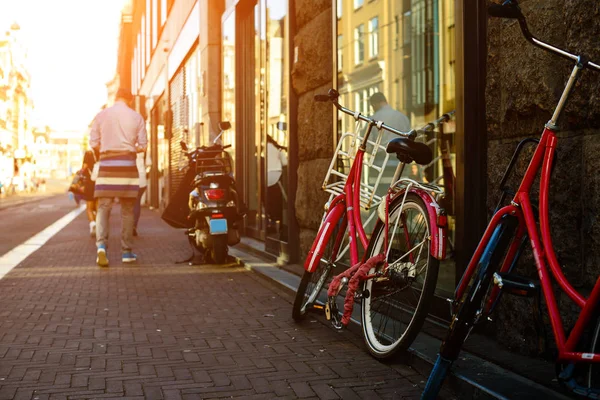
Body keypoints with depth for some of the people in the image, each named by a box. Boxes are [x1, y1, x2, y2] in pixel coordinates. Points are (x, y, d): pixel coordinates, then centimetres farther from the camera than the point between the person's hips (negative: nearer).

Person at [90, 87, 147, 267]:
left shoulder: (101, 115, 6)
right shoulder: (136, 117, 4)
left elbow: (94, 143, 5)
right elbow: (142, 145, 4)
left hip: (106, 165, 0)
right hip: (127, 165, 0)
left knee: (103, 207, 1)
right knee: (127, 210, 7)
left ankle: (101, 245, -20)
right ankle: (126, 251, 11)